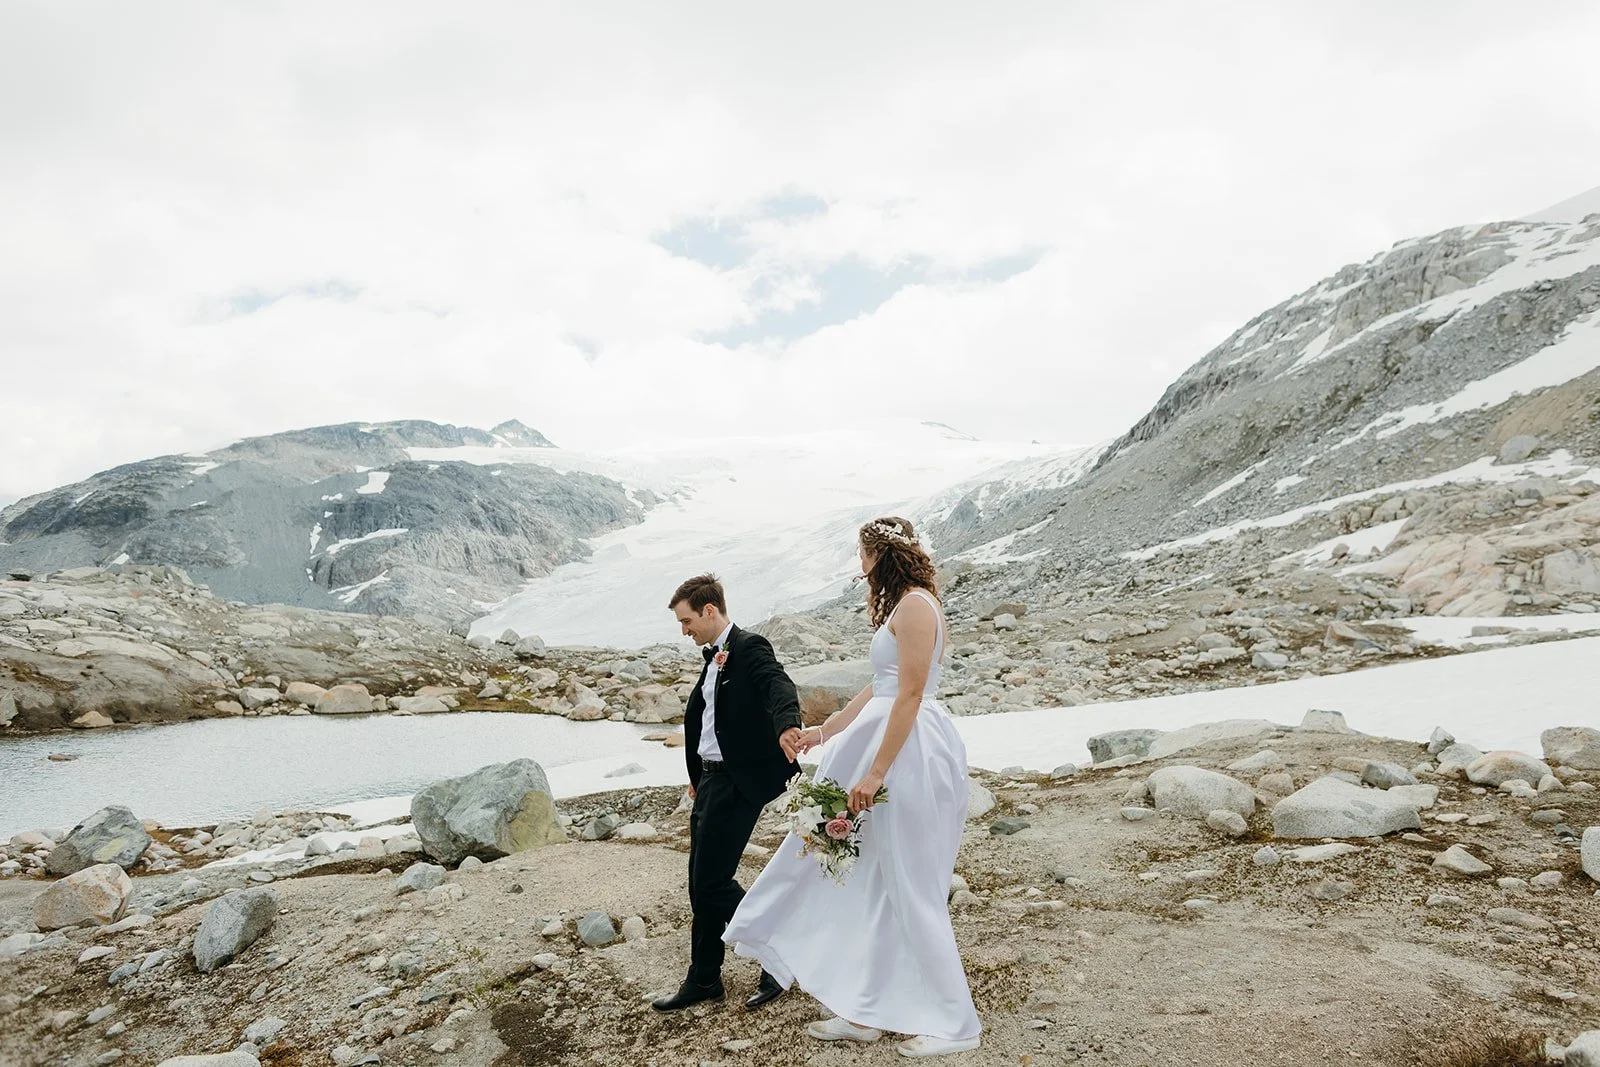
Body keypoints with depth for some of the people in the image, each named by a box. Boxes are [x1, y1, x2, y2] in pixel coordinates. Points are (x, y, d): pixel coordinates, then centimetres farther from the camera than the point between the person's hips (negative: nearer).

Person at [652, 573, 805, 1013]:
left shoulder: (750, 647, -14)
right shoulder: (714, 656, 15)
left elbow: (779, 686, -34)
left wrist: (786, 726, -55)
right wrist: (695, 775, 25)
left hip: (739, 782, -9)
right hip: (711, 779, 10)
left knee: (712, 881, -6)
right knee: (701, 883, 14)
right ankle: (704, 979, 28)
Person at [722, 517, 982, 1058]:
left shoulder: (915, 604, -14)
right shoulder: (902, 605, 16)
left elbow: (910, 695, -20)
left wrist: (876, 771, -22)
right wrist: (825, 730, 26)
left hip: (909, 752, -10)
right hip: (891, 744, 10)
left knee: (910, 887, -2)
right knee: (878, 885, 12)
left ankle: (954, 1023, 11)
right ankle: (868, 1011, 21)